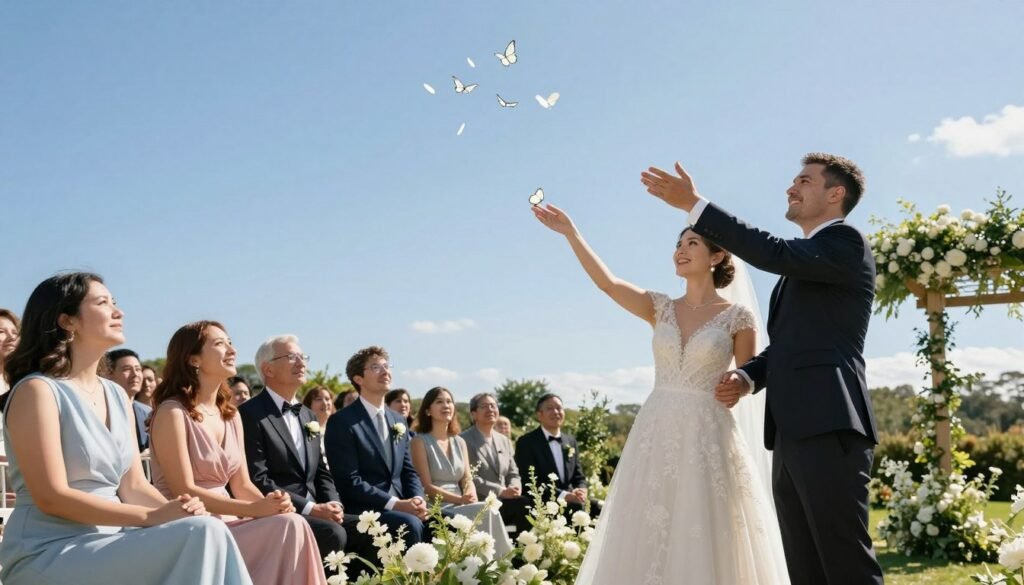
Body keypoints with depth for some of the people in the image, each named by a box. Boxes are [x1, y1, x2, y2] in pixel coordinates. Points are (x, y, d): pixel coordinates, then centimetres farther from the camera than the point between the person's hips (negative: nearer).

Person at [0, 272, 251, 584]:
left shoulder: (117, 396, 13)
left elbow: (133, 486, 9)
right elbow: (51, 497, -16)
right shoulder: (37, 390, -9)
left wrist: (175, 511, -12)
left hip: (107, 543, 7)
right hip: (50, 555, -7)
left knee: (206, 531, -20)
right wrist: (151, 517, -21)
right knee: (201, 536, -26)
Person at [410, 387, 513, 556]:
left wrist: (473, 500, -13)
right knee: (486, 511, -28)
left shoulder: (459, 442, 17)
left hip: (460, 507, 5)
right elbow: (427, 487, -8)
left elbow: (467, 479, 10)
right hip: (436, 508, -5)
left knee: (487, 511, -28)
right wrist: (460, 499, -19)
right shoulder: (420, 441, -2)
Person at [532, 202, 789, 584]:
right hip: (656, 433, 3)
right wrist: (570, 233, -12)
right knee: (648, 541, 5)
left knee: (707, 546, 1)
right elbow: (606, 282, -6)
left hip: (708, 437, -3)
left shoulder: (737, 317, 0)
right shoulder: (661, 308, 8)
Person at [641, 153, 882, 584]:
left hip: (828, 429, -9)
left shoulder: (845, 242, -1)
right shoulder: (799, 266, 26)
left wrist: (694, 205, -16)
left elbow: (772, 253, -17)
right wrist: (748, 375, 5)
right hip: (792, 435, 9)